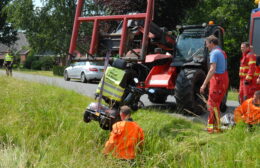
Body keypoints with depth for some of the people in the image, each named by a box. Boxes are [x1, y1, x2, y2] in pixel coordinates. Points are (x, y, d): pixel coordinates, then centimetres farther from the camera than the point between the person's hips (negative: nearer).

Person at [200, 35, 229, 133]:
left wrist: (204, 84, -26)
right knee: (212, 103, 14)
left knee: (213, 104, -5)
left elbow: (212, 70, -24)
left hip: (218, 80, -10)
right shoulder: (222, 52, 17)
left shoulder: (214, 53, -13)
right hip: (223, 78, 10)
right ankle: (211, 126, 20)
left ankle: (217, 128, -2)